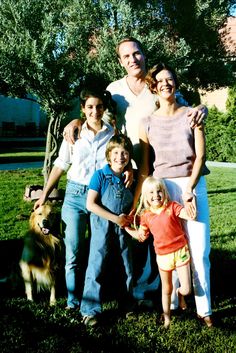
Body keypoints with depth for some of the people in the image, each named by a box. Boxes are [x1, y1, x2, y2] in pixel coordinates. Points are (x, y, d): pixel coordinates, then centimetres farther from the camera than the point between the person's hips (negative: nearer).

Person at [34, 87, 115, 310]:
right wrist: (44, 195, 5)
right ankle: (73, 300, 10)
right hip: (76, 194, 0)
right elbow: (60, 165, 6)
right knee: (73, 251, -2)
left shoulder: (113, 133, 3)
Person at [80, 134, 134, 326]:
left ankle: (128, 302, 33)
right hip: (103, 229, -4)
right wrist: (115, 218, -17)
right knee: (96, 267, -2)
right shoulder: (100, 176, -10)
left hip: (123, 229, 5)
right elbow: (91, 204, -15)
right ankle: (90, 310, 10)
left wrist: (128, 217, -9)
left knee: (128, 267, 13)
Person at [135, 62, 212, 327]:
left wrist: (189, 189, -11)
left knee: (199, 250, -1)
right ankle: (170, 304, 17)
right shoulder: (147, 123, 6)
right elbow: (144, 167, 7)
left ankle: (204, 308, 12)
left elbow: (200, 155, -1)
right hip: (163, 187, 1)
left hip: (193, 184, 0)